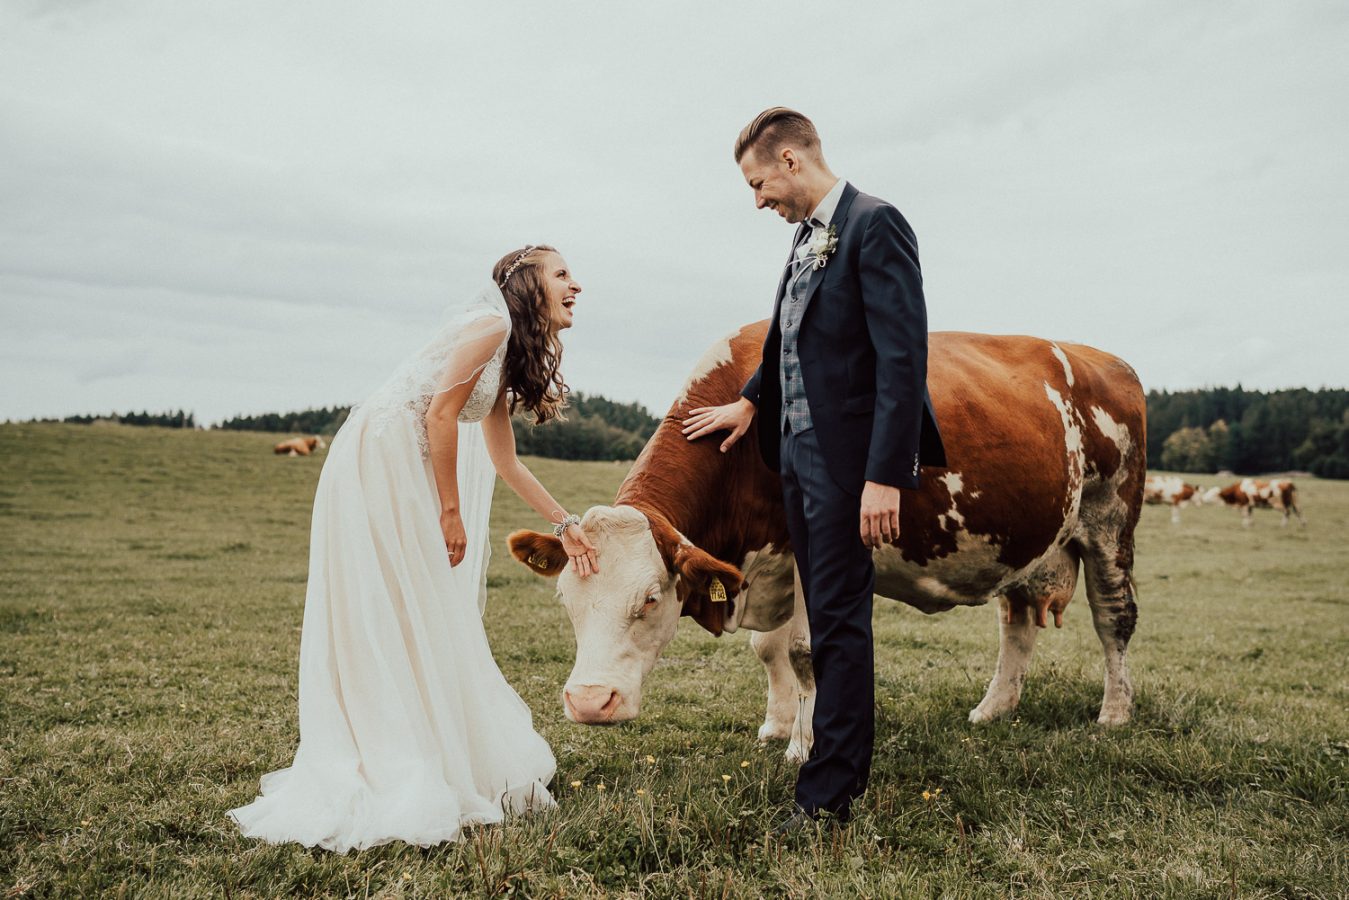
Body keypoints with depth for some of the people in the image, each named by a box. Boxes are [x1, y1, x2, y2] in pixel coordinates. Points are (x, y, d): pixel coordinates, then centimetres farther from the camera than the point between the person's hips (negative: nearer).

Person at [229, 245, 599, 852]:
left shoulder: (505, 355, 20)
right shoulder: (491, 323, -8)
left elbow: (506, 464, 25)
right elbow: (440, 411, -16)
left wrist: (565, 524, 27)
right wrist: (451, 511, -13)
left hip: (399, 472, 9)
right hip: (380, 458, -9)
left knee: (426, 619, 11)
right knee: (404, 616, -7)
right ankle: (402, 783, -1)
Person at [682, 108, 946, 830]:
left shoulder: (874, 224, -12)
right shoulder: (808, 235, 15)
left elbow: (903, 356, -19)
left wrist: (885, 475, -23)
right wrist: (751, 401, 37)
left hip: (846, 454, -9)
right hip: (797, 447, 9)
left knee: (838, 615, -3)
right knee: (827, 613, 14)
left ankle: (828, 792, 7)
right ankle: (846, 764, 27)